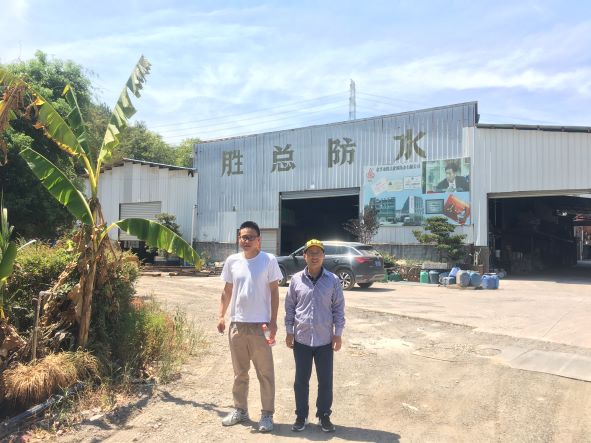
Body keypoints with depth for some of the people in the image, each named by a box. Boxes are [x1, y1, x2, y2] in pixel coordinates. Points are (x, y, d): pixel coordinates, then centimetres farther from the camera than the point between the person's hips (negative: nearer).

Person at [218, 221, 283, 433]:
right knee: (240, 372, 17)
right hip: (237, 325, 4)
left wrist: (273, 321, -9)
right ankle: (240, 410, 32)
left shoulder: (269, 260, -7)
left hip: (260, 325, -4)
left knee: (265, 373, 6)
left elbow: (274, 291, -5)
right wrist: (221, 315, 2)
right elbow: (227, 290, 11)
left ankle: (267, 414, 19)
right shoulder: (232, 261, 3)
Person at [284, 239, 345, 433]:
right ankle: (301, 415, 28)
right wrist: (289, 332, 3)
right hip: (301, 339, 1)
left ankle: (324, 415, 28)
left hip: (325, 340, 0)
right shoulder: (296, 279, -3)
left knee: (325, 381, 10)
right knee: (301, 380, 11)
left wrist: (338, 334, -1)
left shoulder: (333, 280, -5)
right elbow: (290, 307, 4)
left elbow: (339, 308, 1)